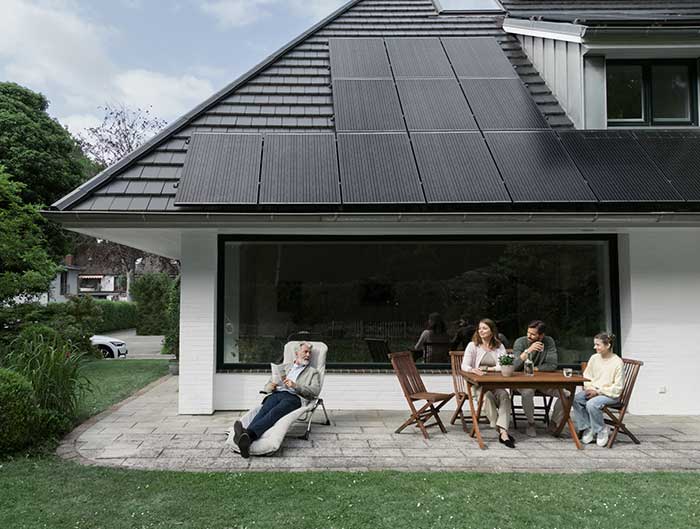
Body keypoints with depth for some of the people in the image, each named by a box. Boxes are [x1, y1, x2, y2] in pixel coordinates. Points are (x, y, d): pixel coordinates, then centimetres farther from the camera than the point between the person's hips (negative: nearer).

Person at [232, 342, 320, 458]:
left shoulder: (313, 372, 25)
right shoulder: (284, 367, 34)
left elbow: (316, 390, 5)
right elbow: (267, 387, 28)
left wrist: (295, 386, -9)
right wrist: (271, 386, 2)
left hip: (294, 397, -3)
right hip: (276, 394, 3)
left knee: (275, 412, -36)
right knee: (264, 410, -33)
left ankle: (249, 434, -60)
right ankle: (244, 437, -57)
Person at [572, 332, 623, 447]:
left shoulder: (617, 362, -10)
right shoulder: (594, 358, 6)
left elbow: (617, 387, -10)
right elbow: (586, 376, 15)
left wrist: (598, 391, -16)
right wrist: (589, 388, -5)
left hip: (610, 394, -5)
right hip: (593, 391, 6)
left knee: (591, 404, -33)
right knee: (575, 399, -23)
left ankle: (602, 430, -7)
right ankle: (588, 429, -9)